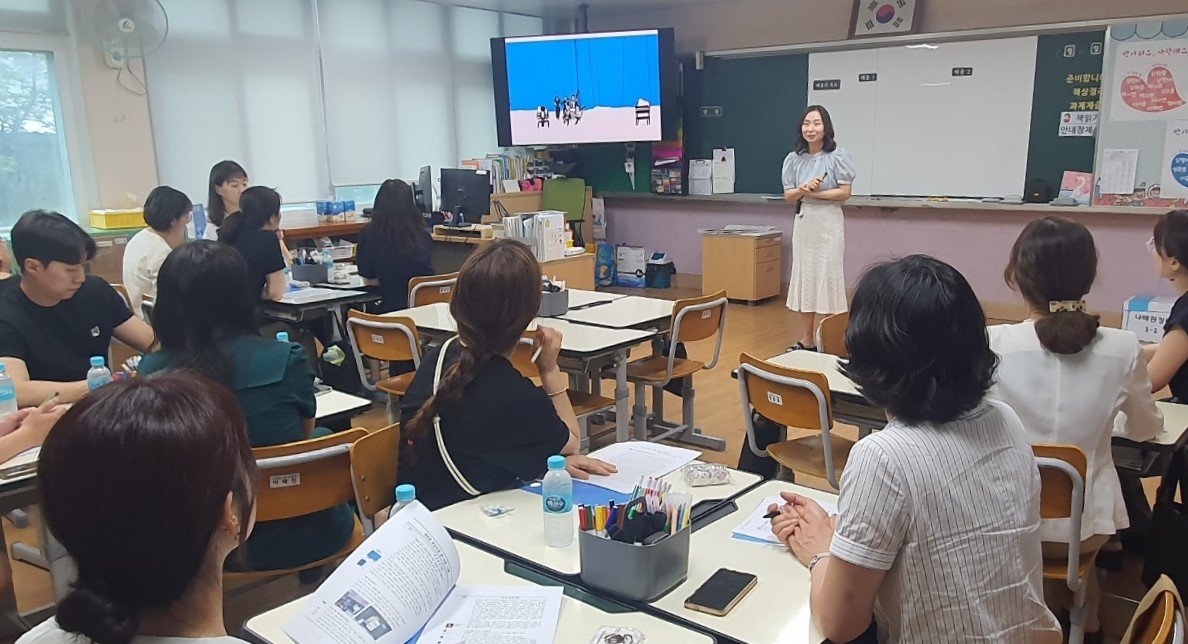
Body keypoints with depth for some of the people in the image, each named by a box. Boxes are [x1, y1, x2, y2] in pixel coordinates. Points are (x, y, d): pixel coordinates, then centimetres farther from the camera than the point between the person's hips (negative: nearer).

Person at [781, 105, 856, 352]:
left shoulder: (837, 156, -6)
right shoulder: (794, 159, 5)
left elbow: (844, 193, -8)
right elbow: (788, 196, 6)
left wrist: (815, 193, -14)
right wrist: (802, 190, -14)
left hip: (829, 223, -4)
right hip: (803, 223, 5)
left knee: (825, 279, -3)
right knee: (803, 279, 7)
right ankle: (806, 341, 16)